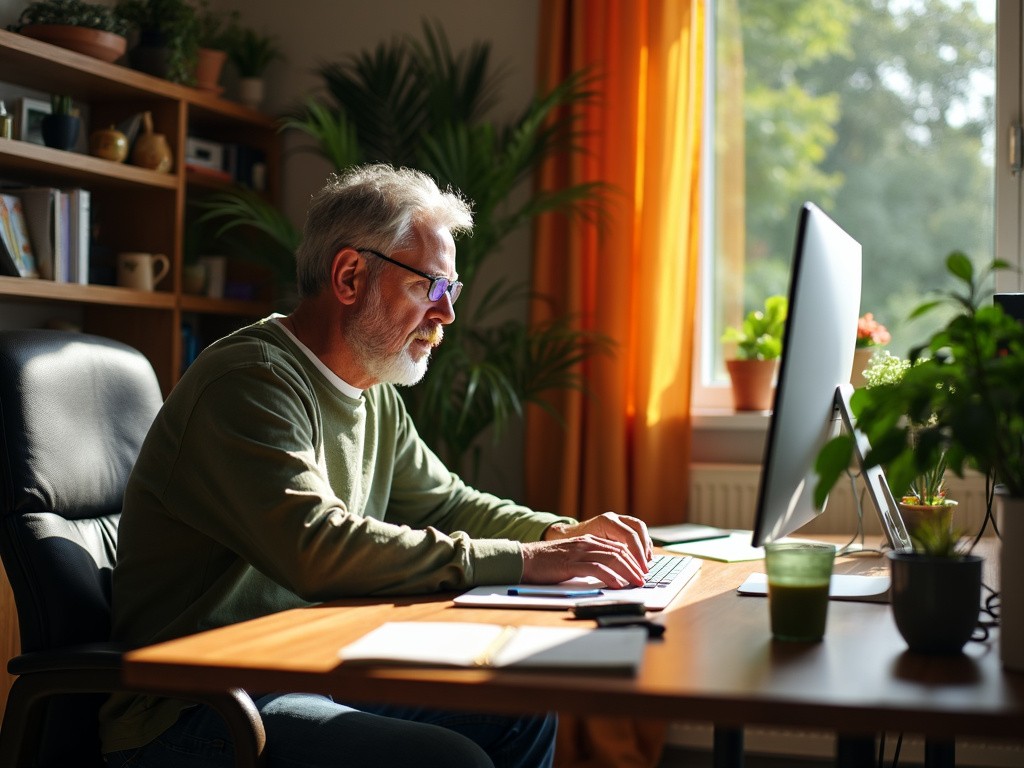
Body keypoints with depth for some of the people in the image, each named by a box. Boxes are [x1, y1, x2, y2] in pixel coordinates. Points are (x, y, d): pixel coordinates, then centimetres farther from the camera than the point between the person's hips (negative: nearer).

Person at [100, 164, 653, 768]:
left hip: (319, 675, 9)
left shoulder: (376, 396, 11)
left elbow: (444, 501, 20)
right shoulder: (249, 382, -19)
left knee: (520, 714, 5)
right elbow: (318, 549, -30)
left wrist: (566, 536, 0)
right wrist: (521, 561, -27)